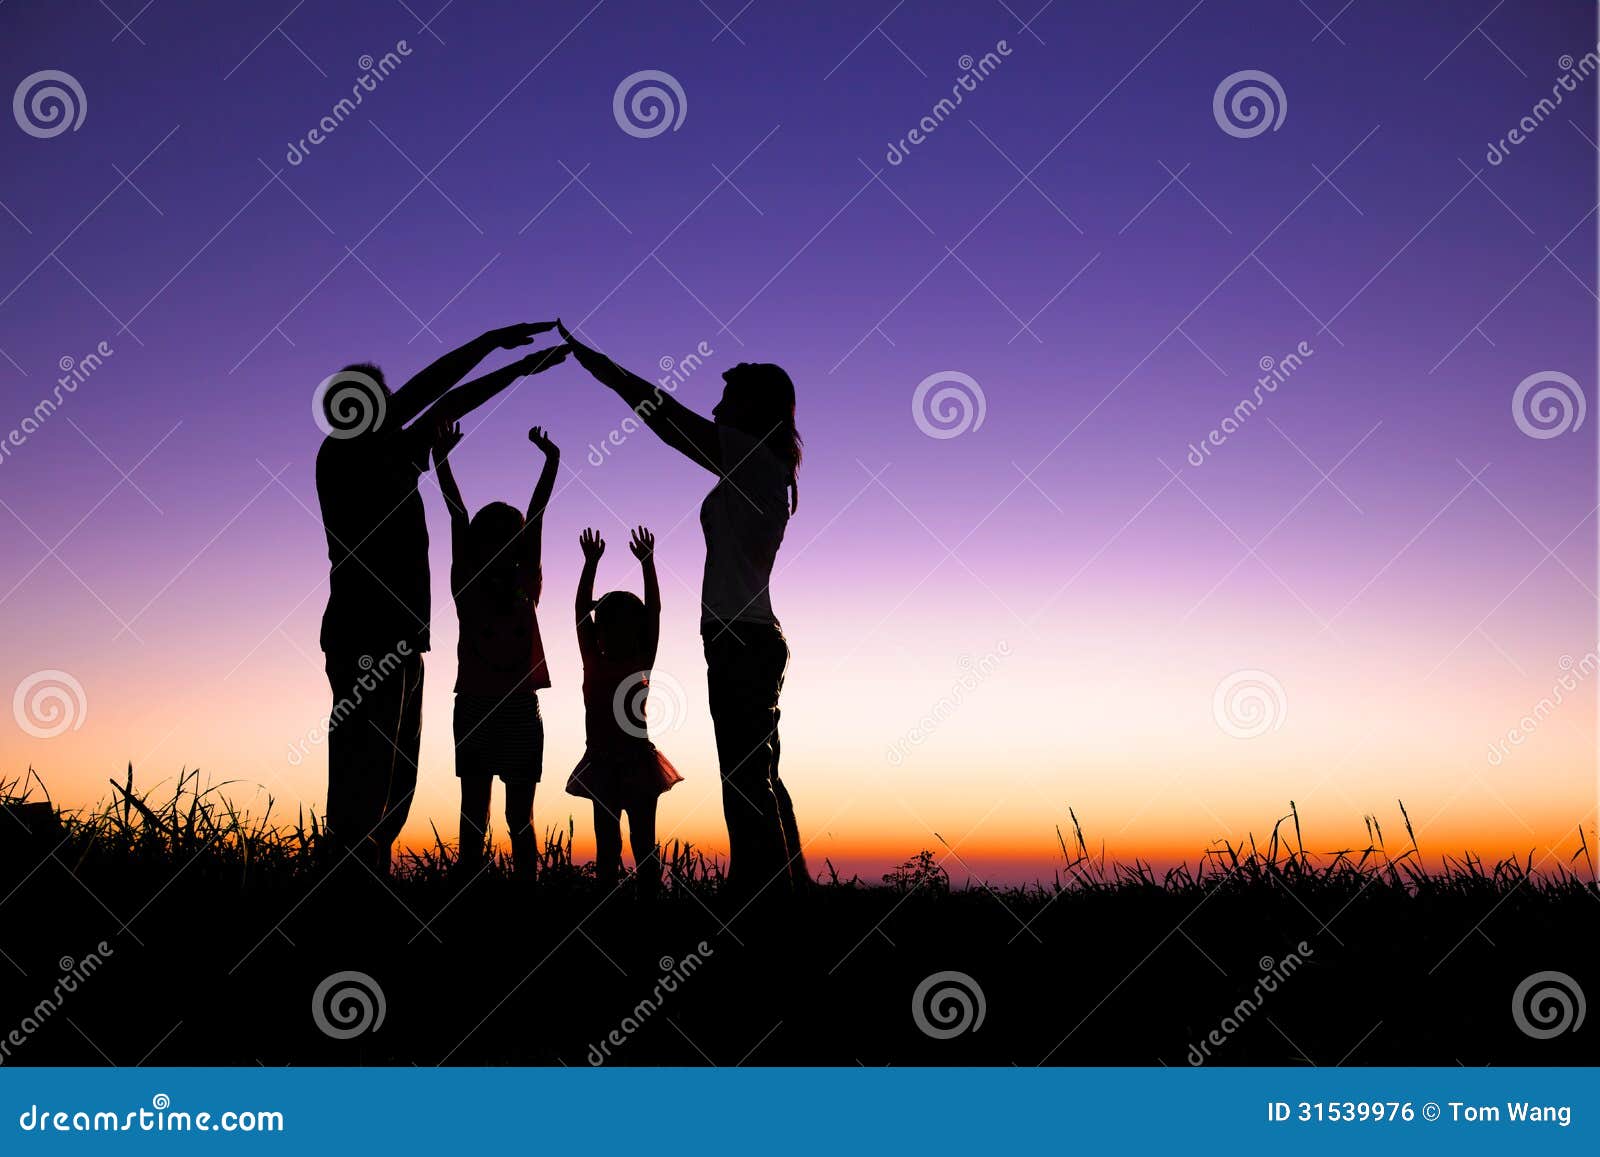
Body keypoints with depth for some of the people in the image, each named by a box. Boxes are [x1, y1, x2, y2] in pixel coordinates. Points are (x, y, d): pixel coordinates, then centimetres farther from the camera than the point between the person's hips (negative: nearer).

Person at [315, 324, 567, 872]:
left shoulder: (393, 455, 17)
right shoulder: (341, 455, -5)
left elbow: (450, 406, 25)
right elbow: (421, 395, -12)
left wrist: (522, 367, 26)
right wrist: (492, 340, -10)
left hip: (398, 640, 9)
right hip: (364, 641, -9)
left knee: (395, 781, 11)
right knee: (363, 782, -12)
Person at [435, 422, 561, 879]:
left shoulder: (526, 584, 5)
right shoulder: (466, 585, 2)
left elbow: (535, 519, 5)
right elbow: (458, 520, 0)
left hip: (521, 708, 1)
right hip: (475, 706, -1)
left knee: (520, 818, 6)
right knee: (474, 815, 4)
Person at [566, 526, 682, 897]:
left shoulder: (642, 663, 1)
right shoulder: (593, 661, 5)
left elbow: (654, 612, -2)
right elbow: (581, 609, 2)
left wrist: (647, 562, -5)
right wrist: (591, 562, -1)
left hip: (637, 760, -2)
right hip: (602, 762, 2)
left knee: (643, 842, 3)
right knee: (607, 843, 7)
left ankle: (649, 898, 2)